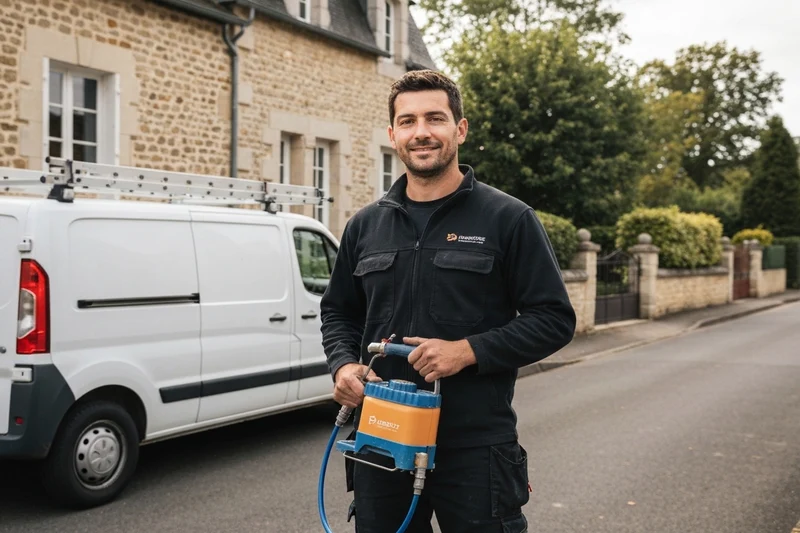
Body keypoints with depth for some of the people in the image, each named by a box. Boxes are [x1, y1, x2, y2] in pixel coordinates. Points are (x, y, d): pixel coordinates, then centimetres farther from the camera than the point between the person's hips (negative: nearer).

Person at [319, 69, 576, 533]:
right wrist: (343, 365, -1)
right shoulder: (365, 226, 10)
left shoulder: (508, 219, -4)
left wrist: (468, 350, -17)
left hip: (476, 448, -4)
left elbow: (554, 319, -6)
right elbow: (338, 311, 19)